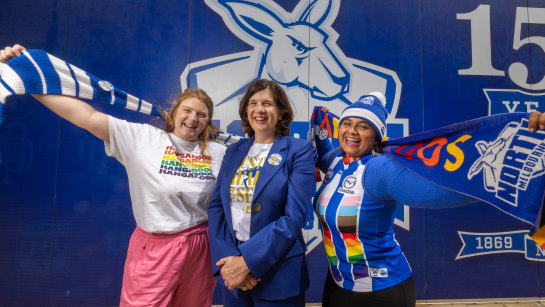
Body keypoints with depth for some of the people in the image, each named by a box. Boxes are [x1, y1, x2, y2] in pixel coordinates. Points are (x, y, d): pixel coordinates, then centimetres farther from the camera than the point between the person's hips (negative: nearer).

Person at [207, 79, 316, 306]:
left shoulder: (298, 151, -8)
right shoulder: (234, 152, 6)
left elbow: (294, 217, -16)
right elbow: (216, 206, 2)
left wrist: (247, 261, -19)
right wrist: (225, 259, -11)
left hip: (277, 274, -4)